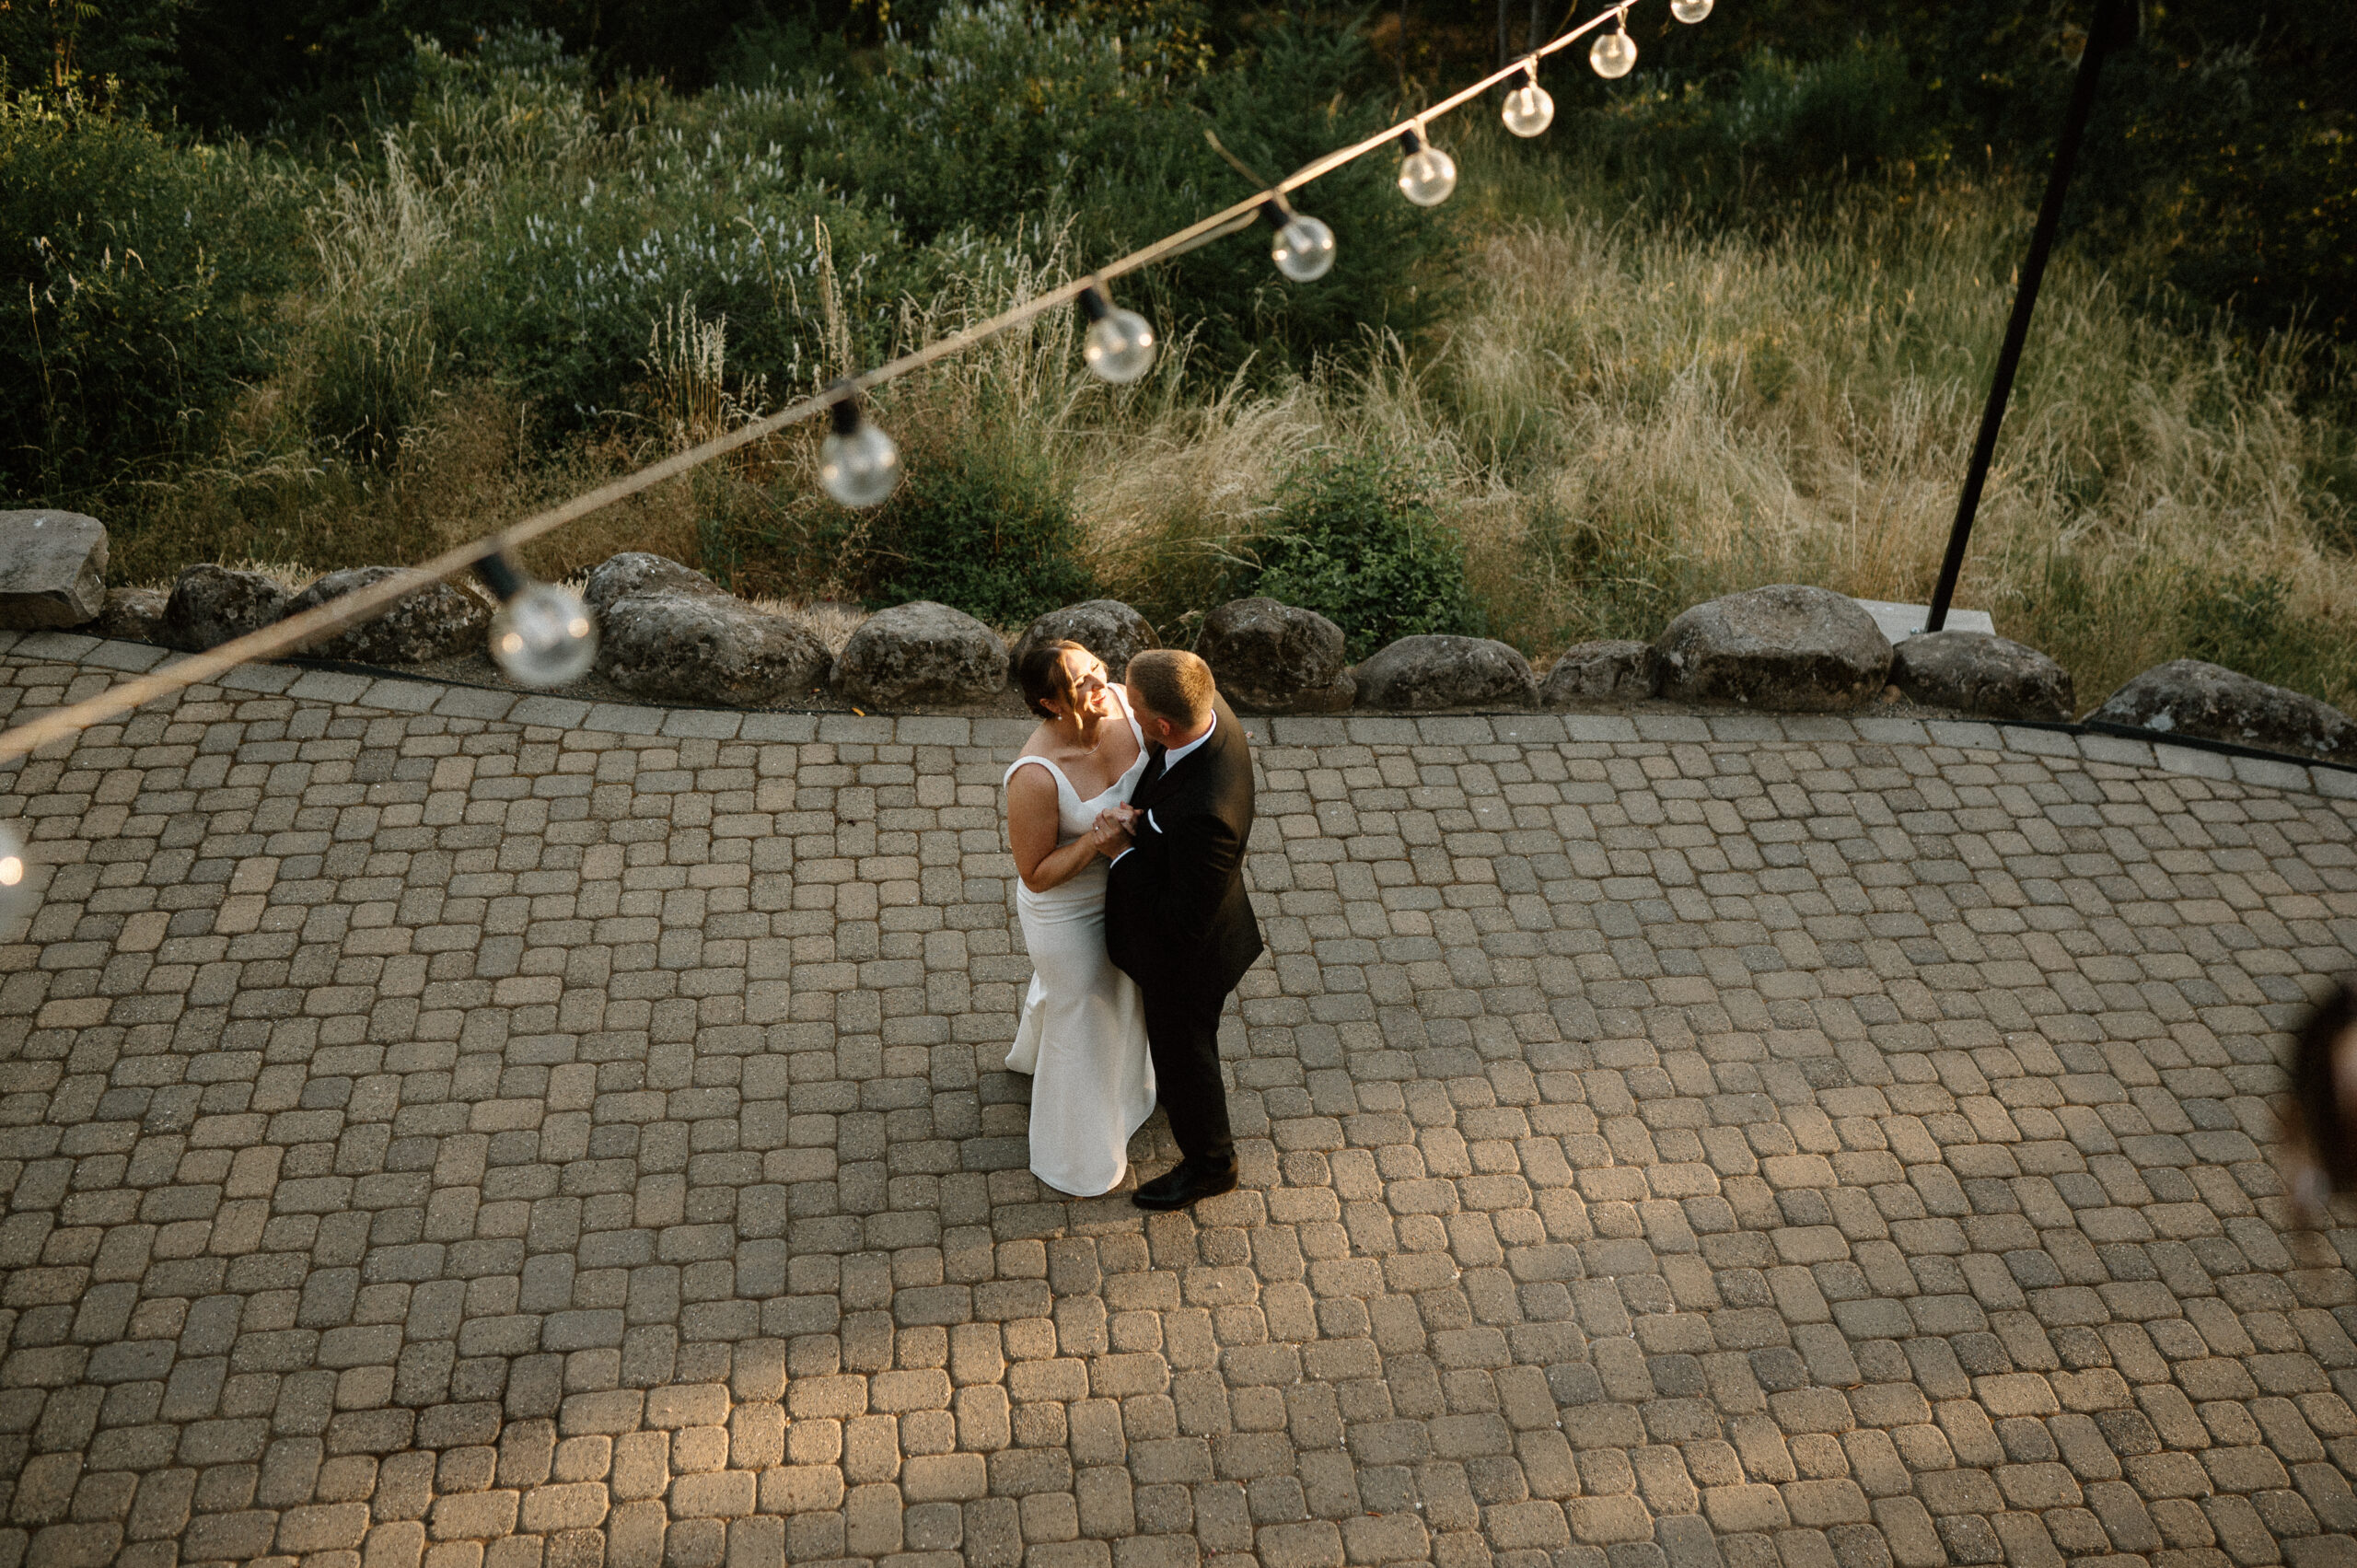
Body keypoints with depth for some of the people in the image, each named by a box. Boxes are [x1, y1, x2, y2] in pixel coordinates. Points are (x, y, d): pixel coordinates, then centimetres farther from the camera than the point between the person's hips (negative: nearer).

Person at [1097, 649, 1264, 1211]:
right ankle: (1171, 1087, 67)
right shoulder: (1211, 708, -21)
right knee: (1167, 1026, 36)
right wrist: (1139, 819, -16)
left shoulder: (1203, 812, -46)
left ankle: (1209, 1164, 46)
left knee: (1183, 1049, 19)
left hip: (1189, 951, -8)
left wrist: (1124, 852, -26)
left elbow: (1186, 919, -34)